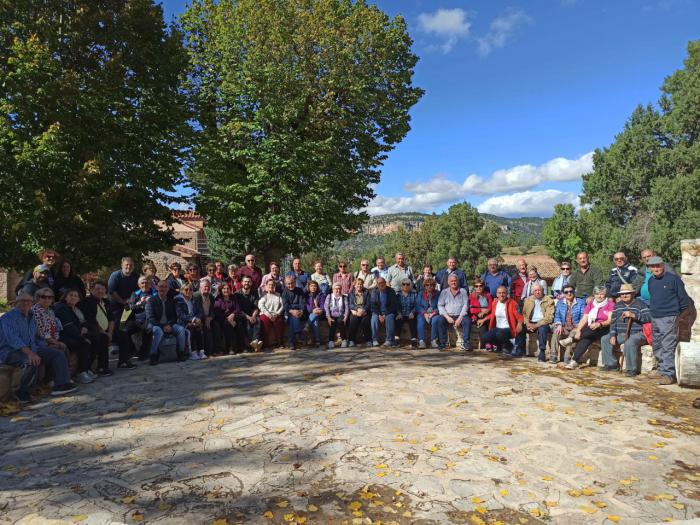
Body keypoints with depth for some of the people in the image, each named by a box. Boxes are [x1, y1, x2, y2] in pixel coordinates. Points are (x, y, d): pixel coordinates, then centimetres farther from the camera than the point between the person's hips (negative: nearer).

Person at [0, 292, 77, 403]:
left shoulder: (31, 317, 19)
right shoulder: (9, 317, -9)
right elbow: (13, 338, -25)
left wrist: (44, 347, 8)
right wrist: (29, 353, -37)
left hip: (30, 349, 9)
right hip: (11, 351, -9)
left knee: (58, 354, -5)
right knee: (32, 361, -38)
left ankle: (62, 384, -14)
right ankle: (23, 393, -18)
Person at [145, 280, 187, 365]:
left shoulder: (171, 301, 12)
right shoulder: (151, 300, -1)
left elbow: (174, 316, 11)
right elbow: (150, 318, -9)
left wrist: (169, 325, -10)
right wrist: (163, 326, -19)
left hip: (168, 325, 4)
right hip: (155, 325, -4)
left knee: (181, 329, -22)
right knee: (159, 331, -37)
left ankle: (181, 353, -14)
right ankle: (153, 356, -27)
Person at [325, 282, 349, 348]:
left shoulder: (344, 297, 16)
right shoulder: (329, 296, 13)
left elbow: (347, 308, 7)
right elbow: (326, 307, 3)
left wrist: (345, 317, -9)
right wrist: (328, 317, -10)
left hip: (341, 316, 0)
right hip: (332, 316, 0)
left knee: (340, 321, -31)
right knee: (332, 323, -29)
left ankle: (344, 340, -21)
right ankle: (331, 341, -24)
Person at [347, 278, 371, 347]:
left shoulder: (366, 293, 14)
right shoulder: (351, 293, 14)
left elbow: (368, 304, 3)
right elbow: (350, 304, 2)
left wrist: (363, 310, -15)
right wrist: (357, 309, -16)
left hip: (365, 312, 0)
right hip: (354, 312, 0)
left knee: (365, 320, -30)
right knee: (353, 319, -31)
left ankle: (368, 340, -17)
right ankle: (351, 340, -21)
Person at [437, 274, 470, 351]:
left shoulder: (463, 291, 12)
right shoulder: (444, 292, 13)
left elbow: (465, 305, 2)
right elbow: (440, 305, 4)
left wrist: (460, 318, -12)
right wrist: (447, 317, -12)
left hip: (460, 316, 0)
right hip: (448, 315, 0)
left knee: (467, 320, -30)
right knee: (440, 320, -30)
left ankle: (466, 343, -24)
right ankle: (442, 343, -23)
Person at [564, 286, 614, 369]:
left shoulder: (610, 304, 3)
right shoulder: (590, 304, 14)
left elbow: (610, 321, -7)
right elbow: (584, 319, 4)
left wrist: (599, 324, -27)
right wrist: (578, 330, -15)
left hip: (604, 329, -3)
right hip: (590, 330, 3)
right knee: (585, 338, -30)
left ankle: (571, 338, -30)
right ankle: (575, 361, -41)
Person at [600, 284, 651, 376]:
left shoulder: (640, 304, -2)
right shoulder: (618, 305, 15)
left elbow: (648, 318, -15)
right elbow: (613, 322, 12)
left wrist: (633, 315, -25)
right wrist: (613, 335, -2)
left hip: (637, 334, -7)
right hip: (621, 334, 7)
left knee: (629, 343, -37)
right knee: (604, 339, -6)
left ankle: (632, 369, -25)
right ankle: (612, 364, 2)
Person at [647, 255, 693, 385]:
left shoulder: (673, 278, -8)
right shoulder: (651, 281, 11)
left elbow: (683, 298, -3)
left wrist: (676, 312, 6)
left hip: (669, 318, -7)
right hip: (654, 319, 7)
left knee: (668, 347, -9)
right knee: (657, 347, 11)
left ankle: (668, 374, -6)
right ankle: (662, 370, 21)